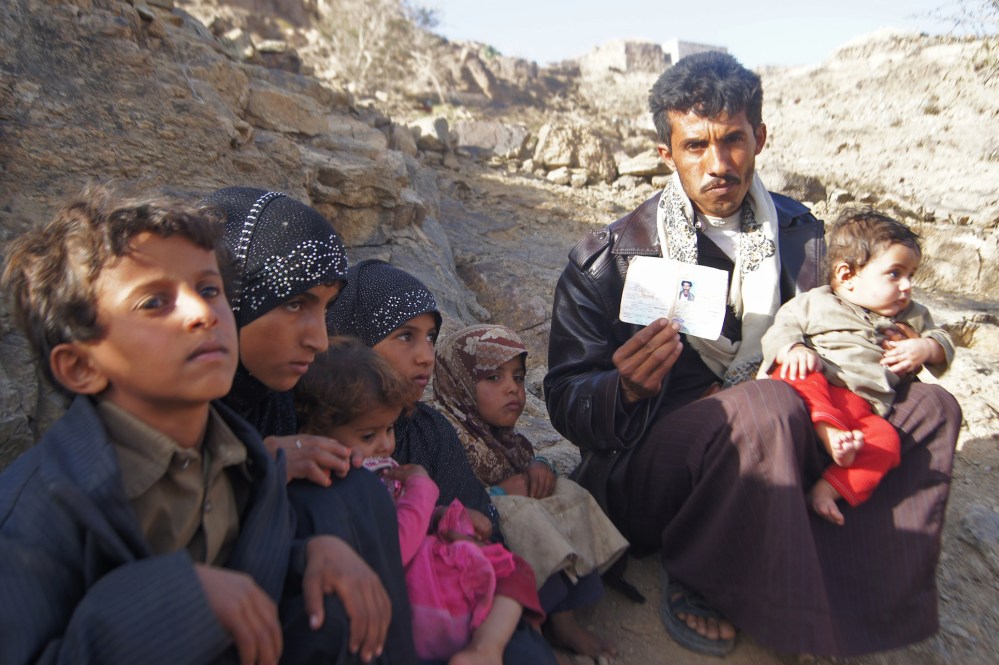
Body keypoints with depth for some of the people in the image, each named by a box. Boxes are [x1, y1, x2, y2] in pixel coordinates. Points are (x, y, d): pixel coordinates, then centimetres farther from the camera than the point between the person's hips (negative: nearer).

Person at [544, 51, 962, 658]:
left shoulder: (801, 233, 4)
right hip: (645, 476, -5)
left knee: (931, 408, -1)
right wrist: (625, 389, -32)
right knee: (769, 408, -34)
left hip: (766, 450, 6)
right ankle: (695, 575, -9)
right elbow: (565, 401, -11)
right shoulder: (610, 258, -11)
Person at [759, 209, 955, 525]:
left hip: (861, 408, 3)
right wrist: (793, 350, -18)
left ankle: (828, 488, -32)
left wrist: (927, 348, 5)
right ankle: (832, 437, -49)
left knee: (886, 440, -29)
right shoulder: (816, 303, 13)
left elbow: (944, 343, 31)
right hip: (815, 389, -3)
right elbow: (782, 329, 6)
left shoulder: (912, 317, 27)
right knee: (798, 376, -36)